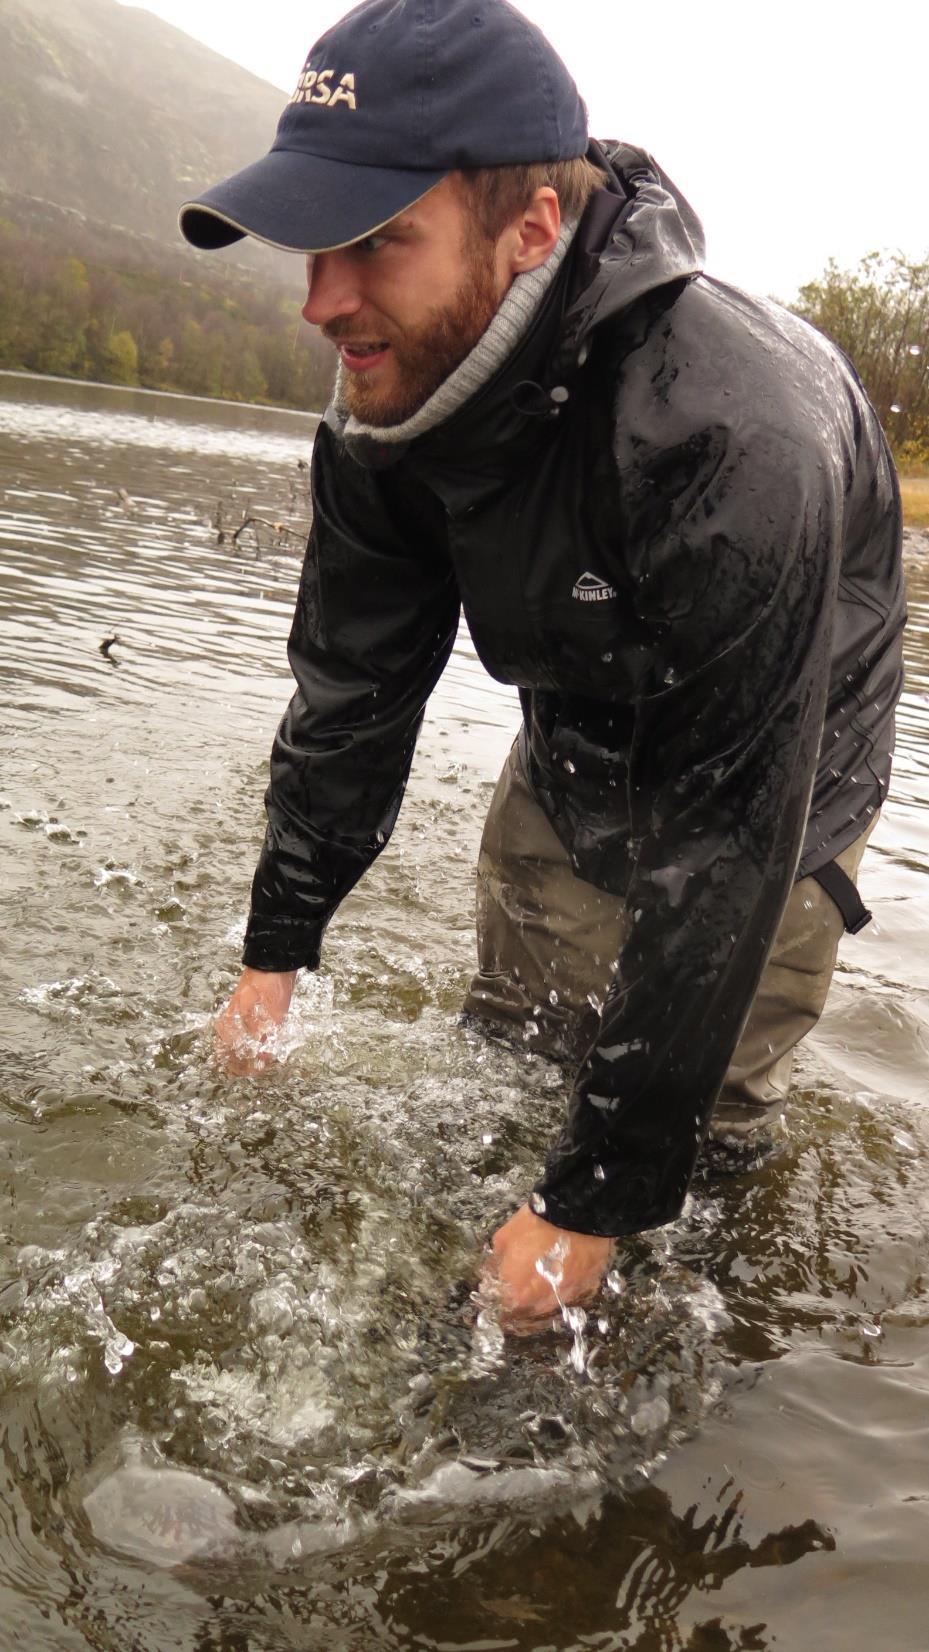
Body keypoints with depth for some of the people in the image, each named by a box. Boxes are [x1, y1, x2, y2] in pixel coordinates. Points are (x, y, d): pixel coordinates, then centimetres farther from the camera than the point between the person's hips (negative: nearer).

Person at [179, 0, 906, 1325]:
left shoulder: (733, 438, -42)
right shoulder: (393, 389, -19)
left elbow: (725, 853, -38)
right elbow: (352, 682, -7)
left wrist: (598, 1200, -33)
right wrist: (278, 947, -5)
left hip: (771, 798, -5)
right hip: (574, 758, 6)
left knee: (697, 1133, 0)